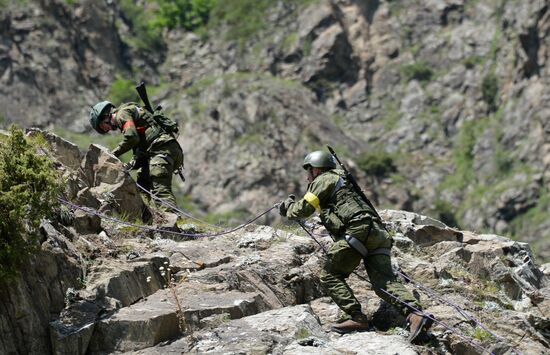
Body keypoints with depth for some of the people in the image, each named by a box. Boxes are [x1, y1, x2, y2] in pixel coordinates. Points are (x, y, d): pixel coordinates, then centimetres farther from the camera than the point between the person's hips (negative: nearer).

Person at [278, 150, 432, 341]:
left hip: (358, 231, -8)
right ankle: (415, 315, -25)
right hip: (377, 234, 8)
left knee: (329, 275, 0)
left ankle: (357, 318, -13)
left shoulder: (324, 179, 9)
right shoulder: (340, 180, 36)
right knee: (384, 282, -5)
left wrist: (288, 207, 24)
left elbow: (303, 209, 3)